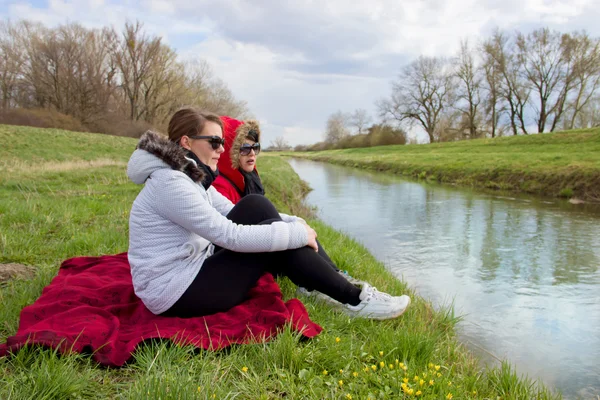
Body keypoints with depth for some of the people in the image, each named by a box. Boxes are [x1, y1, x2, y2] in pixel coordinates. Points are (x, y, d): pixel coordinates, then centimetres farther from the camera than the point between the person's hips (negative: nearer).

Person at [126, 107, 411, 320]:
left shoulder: (190, 175, 8)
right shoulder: (171, 182, -22)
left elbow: (235, 216, 9)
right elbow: (231, 236, -27)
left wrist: (291, 222, -4)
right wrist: (298, 233, -20)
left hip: (190, 269, 9)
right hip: (176, 294, -9)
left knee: (256, 207, -4)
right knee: (277, 243, -17)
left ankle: (331, 281, 0)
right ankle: (354, 300, -5)